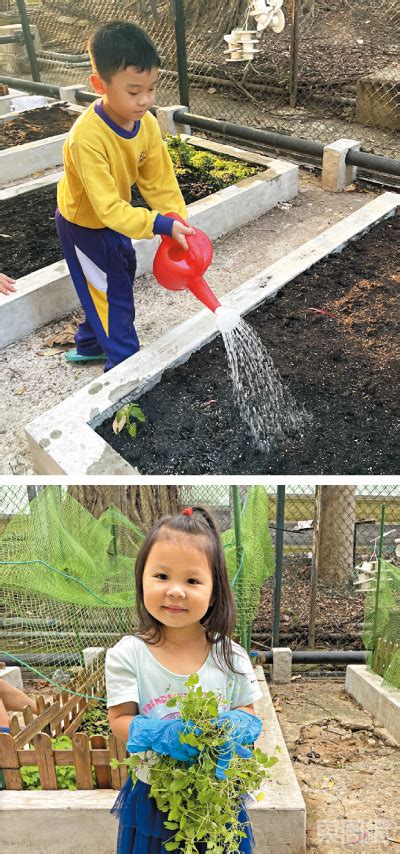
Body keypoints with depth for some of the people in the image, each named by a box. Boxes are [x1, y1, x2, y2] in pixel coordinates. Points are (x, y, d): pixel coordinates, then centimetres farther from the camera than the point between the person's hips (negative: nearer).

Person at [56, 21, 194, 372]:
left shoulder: (147, 124, -16)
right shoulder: (87, 138, -37)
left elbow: (161, 183, -11)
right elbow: (107, 207, -38)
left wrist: (182, 228, -22)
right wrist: (162, 225, -45)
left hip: (114, 218, 8)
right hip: (84, 225, -8)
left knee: (119, 279, 21)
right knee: (112, 292, 0)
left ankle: (90, 344, 41)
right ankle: (124, 363, 19)